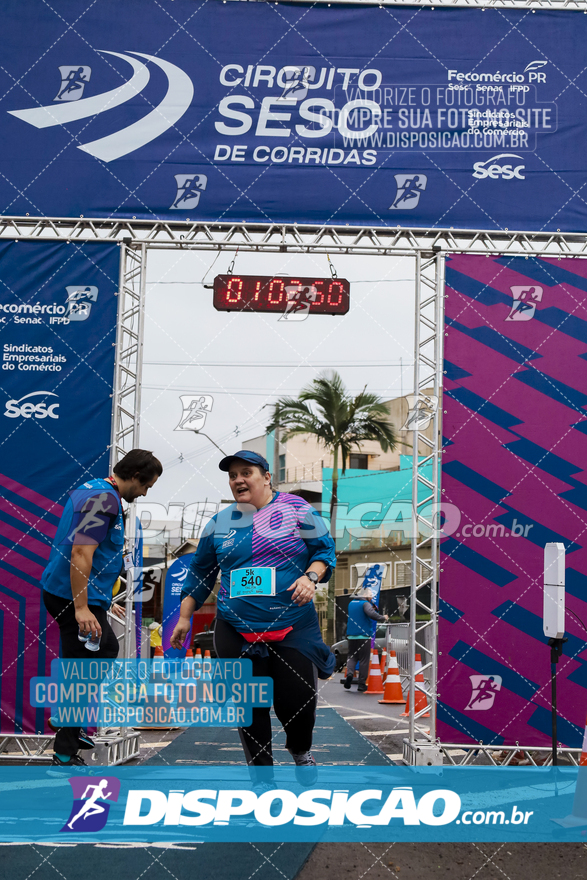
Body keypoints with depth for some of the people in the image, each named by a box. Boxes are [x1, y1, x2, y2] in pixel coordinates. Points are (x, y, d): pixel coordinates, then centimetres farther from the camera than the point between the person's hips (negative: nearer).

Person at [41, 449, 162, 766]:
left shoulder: (90, 490, 14)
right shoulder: (104, 498, -18)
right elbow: (80, 554, -26)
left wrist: (102, 600, 26)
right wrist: (81, 608, -28)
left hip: (73, 593, 10)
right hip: (75, 597, -10)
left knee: (107, 648, 25)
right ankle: (65, 755, 2)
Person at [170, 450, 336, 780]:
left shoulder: (297, 509, 1)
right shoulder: (219, 523, 11)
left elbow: (325, 549, 3)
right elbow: (200, 573, 18)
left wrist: (311, 576, -16)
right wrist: (185, 618, 16)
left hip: (294, 628, -3)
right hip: (237, 633, 3)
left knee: (298, 700, -4)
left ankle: (301, 750, 29)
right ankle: (262, 774, 18)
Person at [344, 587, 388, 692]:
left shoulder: (351, 603, 15)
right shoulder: (365, 604, -8)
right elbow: (371, 614, -26)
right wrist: (383, 618, -12)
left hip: (351, 636, 5)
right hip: (364, 636, -5)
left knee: (352, 656, 15)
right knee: (364, 660, 2)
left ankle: (349, 672, -13)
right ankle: (362, 684, 3)